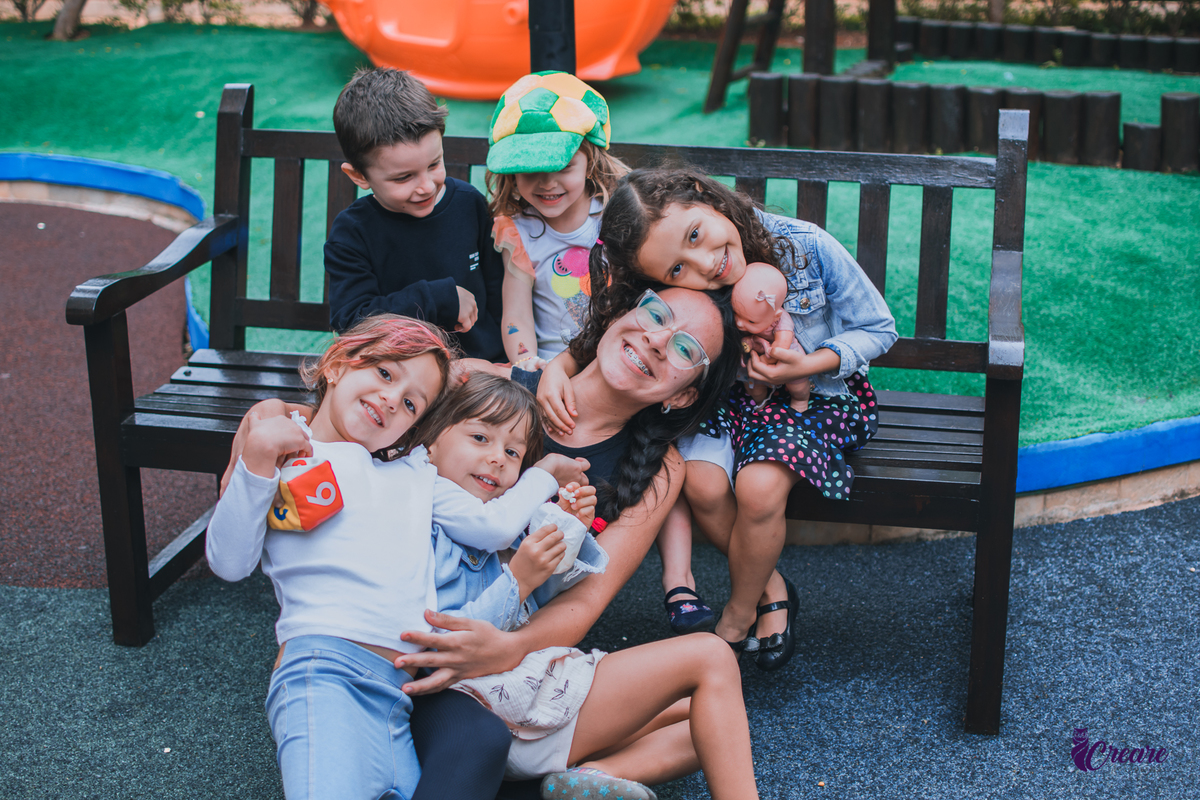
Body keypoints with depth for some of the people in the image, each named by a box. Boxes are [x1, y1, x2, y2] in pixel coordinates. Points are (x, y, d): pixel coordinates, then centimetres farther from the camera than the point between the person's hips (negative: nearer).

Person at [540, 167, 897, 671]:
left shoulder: (806, 248, -24)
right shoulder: (674, 297, -20)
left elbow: (878, 328, -9)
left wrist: (812, 363, -25)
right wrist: (555, 365, -28)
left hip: (820, 396, -2)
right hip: (734, 398, 3)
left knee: (757, 486, -28)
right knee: (700, 481, -27)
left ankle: (736, 620, -1)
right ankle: (770, 591, 1)